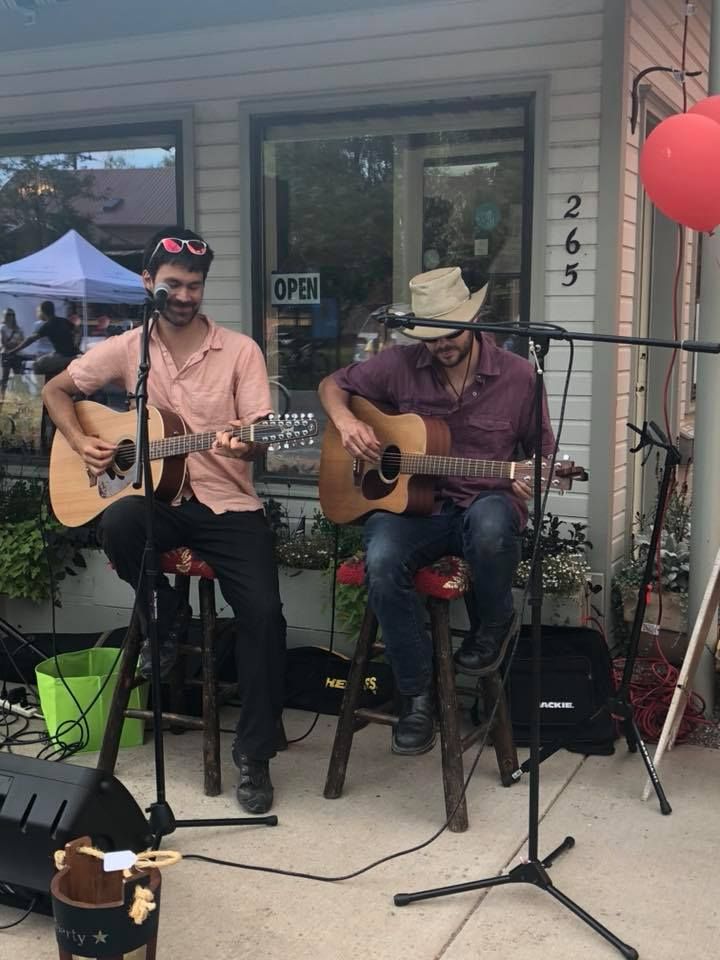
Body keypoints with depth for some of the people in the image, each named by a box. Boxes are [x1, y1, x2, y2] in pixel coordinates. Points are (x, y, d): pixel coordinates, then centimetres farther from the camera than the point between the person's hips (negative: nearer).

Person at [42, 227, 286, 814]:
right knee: (117, 525, -36)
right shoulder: (126, 349, 6)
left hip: (228, 503, -1)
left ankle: (253, 752, -1)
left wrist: (245, 443, -30)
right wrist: (82, 444, 0)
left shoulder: (240, 350, 0)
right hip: (156, 498, 1)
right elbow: (55, 391, 17)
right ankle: (167, 614, -2)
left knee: (264, 613, -21)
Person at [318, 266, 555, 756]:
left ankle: (493, 622, -3)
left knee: (492, 523, -40)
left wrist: (531, 483, -13)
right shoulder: (401, 365, 2)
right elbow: (333, 385, 15)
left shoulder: (518, 376, 0)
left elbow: (542, 454, 10)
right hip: (410, 501, 2)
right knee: (382, 562, -32)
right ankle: (417, 695, -11)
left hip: (485, 504, -1)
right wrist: (346, 421, -7)